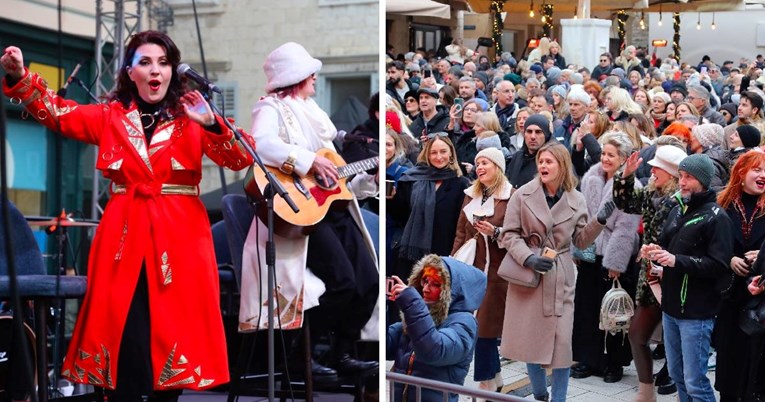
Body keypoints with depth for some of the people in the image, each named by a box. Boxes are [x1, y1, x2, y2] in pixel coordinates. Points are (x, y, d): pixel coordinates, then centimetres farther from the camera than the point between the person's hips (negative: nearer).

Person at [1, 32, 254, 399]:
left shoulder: (190, 120, 5)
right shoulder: (110, 116, 11)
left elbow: (242, 159, -5)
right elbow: (56, 112, 4)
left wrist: (211, 124, -21)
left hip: (179, 238, -1)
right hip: (124, 237, 1)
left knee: (173, 334, 1)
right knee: (124, 336, -6)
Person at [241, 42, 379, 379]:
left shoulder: (311, 110, 22)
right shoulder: (272, 108, -4)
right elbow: (261, 143, -26)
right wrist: (310, 161, -27)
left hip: (333, 204, 9)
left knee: (368, 281, -1)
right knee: (342, 281, -20)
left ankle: (343, 355, 10)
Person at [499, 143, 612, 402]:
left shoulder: (576, 200, 1)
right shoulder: (523, 195, -4)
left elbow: (581, 240, 7)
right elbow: (509, 234, -3)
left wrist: (599, 222, -10)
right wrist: (528, 258, -19)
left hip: (560, 277, 0)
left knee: (561, 341, -3)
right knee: (530, 339, 7)